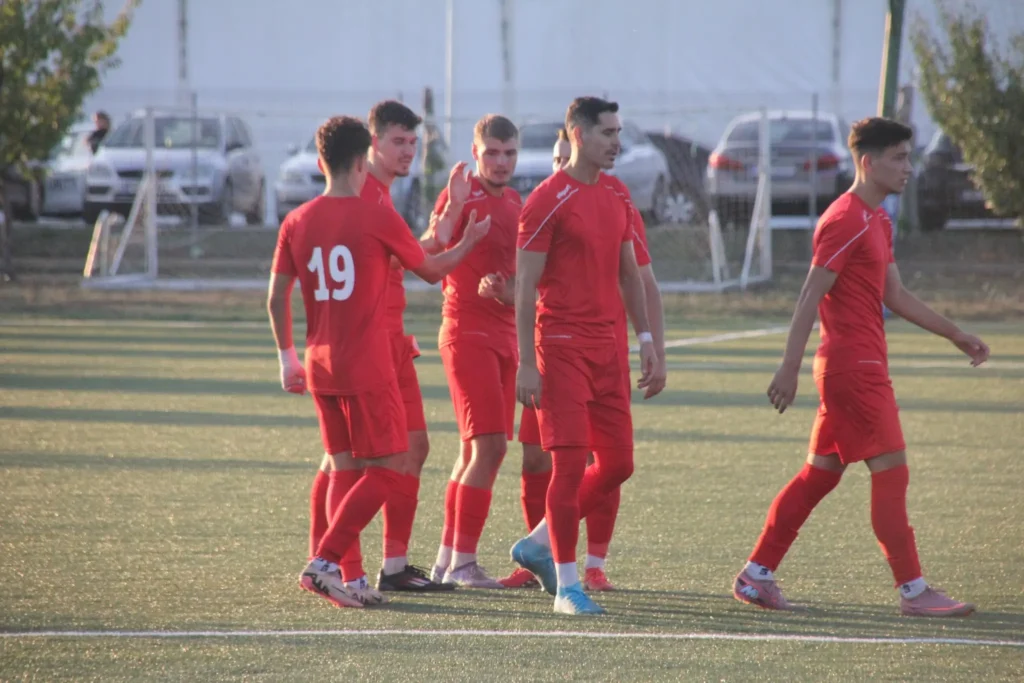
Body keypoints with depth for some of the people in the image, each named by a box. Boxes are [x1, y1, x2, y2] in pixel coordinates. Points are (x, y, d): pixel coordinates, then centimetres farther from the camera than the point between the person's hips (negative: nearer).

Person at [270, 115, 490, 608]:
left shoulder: (297, 222, 3)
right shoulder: (378, 219, -9)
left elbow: (277, 297, 7)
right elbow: (431, 271, 6)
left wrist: (287, 357, 19)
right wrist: (469, 241, 24)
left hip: (319, 366, 6)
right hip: (367, 367, -6)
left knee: (346, 471, 13)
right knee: (387, 469, -1)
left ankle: (350, 580, 10)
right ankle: (324, 562, -13)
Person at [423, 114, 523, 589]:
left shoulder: (514, 202, 15)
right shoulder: (461, 195, -9)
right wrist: (452, 209, -31)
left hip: (503, 332, 8)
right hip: (467, 331, -8)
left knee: (475, 450, 10)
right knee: (489, 445, -15)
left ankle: (446, 560, 16)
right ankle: (462, 562, -13)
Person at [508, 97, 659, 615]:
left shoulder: (615, 201, 14)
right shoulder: (549, 200, -9)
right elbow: (525, 285, -10)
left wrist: (645, 338, 15)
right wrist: (526, 364, -14)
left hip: (605, 348, 7)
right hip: (561, 348, -7)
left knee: (617, 464, 7)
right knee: (570, 463, -8)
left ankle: (538, 545, 23)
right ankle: (567, 584, -1)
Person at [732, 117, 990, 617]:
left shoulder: (877, 221, 17)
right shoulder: (846, 221, -14)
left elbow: (895, 295, 23)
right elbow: (810, 298, -18)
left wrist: (954, 334, 22)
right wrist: (789, 369, -22)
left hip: (861, 368, 10)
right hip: (853, 366, -10)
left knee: (820, 473, 11)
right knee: (891, 472, -8)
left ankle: (755, 576, 14)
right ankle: (913, 590, -6)